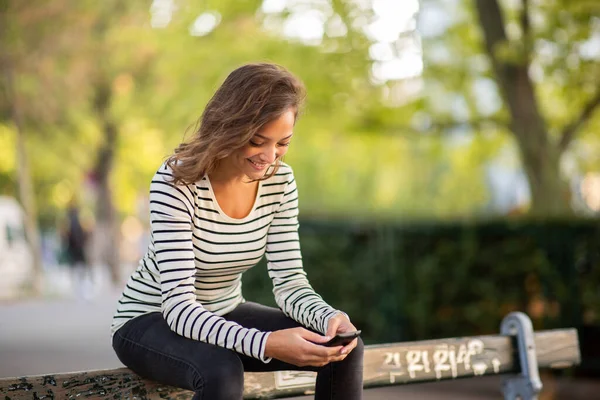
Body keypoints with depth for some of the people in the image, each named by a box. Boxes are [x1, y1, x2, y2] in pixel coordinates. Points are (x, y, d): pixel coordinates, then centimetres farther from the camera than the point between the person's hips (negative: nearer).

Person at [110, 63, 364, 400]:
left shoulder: (280, 181, -9)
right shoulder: (176, 182, -27)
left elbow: (289, 280, -7)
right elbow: (179, 307, -32)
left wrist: (330, 318, -30)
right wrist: (264, 343, -46)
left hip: (224, 316, 6)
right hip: (151, 322, -6)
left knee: (346, 348, -11)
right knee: (222, 370, -37)